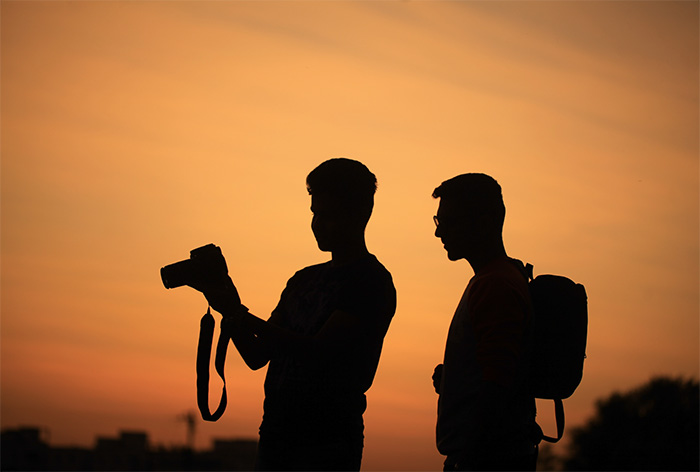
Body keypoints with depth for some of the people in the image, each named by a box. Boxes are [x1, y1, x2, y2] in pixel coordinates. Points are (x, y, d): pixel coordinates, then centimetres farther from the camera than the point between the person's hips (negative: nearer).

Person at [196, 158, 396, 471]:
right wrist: (231, 313, -3)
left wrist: (240, 316, -18)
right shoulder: (304, 280, 18)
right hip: (275, 436, 7)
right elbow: (257, 355, 15)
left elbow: (319, 351, -17)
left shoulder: (372, 282, -6)